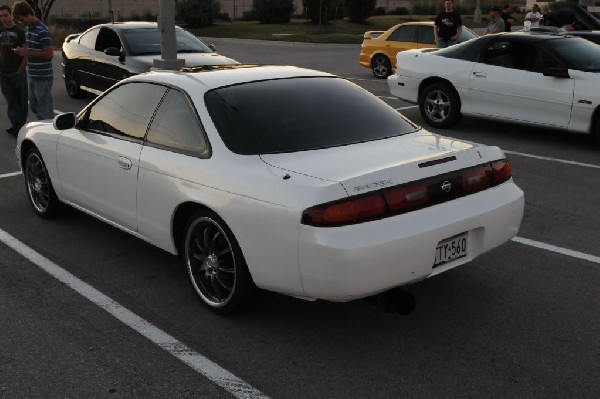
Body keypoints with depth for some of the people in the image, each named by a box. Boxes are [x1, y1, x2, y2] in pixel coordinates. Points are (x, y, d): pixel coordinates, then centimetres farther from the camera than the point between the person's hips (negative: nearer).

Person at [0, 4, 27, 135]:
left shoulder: (20, 31, -3)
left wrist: (20, 70, -11)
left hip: (18, 73, -4)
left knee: (22, 101, 1)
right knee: (11, 101, 3)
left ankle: (20, 125, 8)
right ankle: (16, 125, 6)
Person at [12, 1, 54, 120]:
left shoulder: (42, 31, -16)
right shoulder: (28, 29, 13)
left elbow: (49, 54, -20)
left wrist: (28, 52, -17)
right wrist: (22, 51, 4)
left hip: (42, 77, -9)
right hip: (32, 76, 9)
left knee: (46, 110, -3)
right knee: (34, 106, 17)